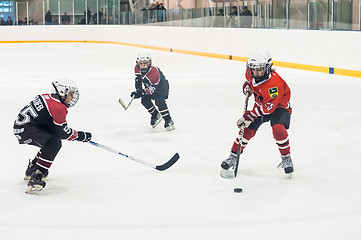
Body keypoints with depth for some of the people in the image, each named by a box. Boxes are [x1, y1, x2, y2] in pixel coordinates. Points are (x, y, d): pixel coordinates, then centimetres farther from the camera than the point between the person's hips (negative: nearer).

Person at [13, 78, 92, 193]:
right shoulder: (58, 107, -16)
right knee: (54, 144, -23)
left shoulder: (48, 97, 14)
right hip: (25, 129, -11)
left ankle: (31, 169, 35)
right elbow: (62, 132, -12)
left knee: (54, 141, 21)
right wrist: (81, 136, 0)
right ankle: (35, 178, -26)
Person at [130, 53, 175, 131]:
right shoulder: (138, 69, -15)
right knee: (145, 100, -3)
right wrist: (138, 89, 1)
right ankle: (156, 115, 19)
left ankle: (168, 121, -23)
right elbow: (138, 78, 10)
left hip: (162, 86, -9)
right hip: (150, 86, 9)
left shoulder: (154, 73, -38)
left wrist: (141, 92, -40)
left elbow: (153, 89, -35)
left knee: (159, 101, -28)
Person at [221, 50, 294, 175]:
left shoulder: (274, 83, -37)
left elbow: (268, 107, -35)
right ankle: (233, 156, 13)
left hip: (279, 106, -6)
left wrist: (249, 116, -34)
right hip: (261, 105, 6)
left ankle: (286, 159, -8)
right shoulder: (250, 73, -14)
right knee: (248, 130, -2)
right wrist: (247, 86, -6)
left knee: (279, 130, -28)